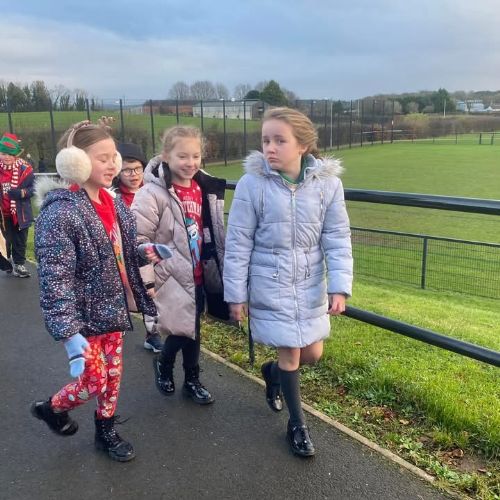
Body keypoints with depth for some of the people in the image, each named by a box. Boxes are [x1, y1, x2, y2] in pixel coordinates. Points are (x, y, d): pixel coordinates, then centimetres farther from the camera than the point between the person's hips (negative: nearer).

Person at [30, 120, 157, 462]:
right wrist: (69, 335, -28)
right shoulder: (60, 213, -23)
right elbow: (54, 281, -25)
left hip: (113, 308, 7)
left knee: (113, 376, 17)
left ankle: (106, 432, 40)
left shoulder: (113, 202, 1)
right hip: (84, 316, -7)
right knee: (94, 382, 5)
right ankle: (51, 408, 37)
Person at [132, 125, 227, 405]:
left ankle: (191, 381, 34)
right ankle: (164, 365, 29)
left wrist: (218, 269, 16)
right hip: (171, 278, -6)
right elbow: (135, 239, -18)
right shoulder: (153, 194, -17)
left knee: (190, 331, 15)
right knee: (188, 331, -2)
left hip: (197, 276, 6)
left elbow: (213, 234, 15)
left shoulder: (205, 189, 4)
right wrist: (145, 279, -19)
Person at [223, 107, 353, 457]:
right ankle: (297, 425, 28)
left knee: (312, 354, 13)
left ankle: (273, 372, 47)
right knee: (290, 354, 4)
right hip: (270, 287, -3)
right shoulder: (252, 184, -14)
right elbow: (238, 244, -9)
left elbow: (337, 240, -4)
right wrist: (236, 295, -5)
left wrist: (339, 287, -11)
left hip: (310, 286, 3)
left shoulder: (328, 183, -9)